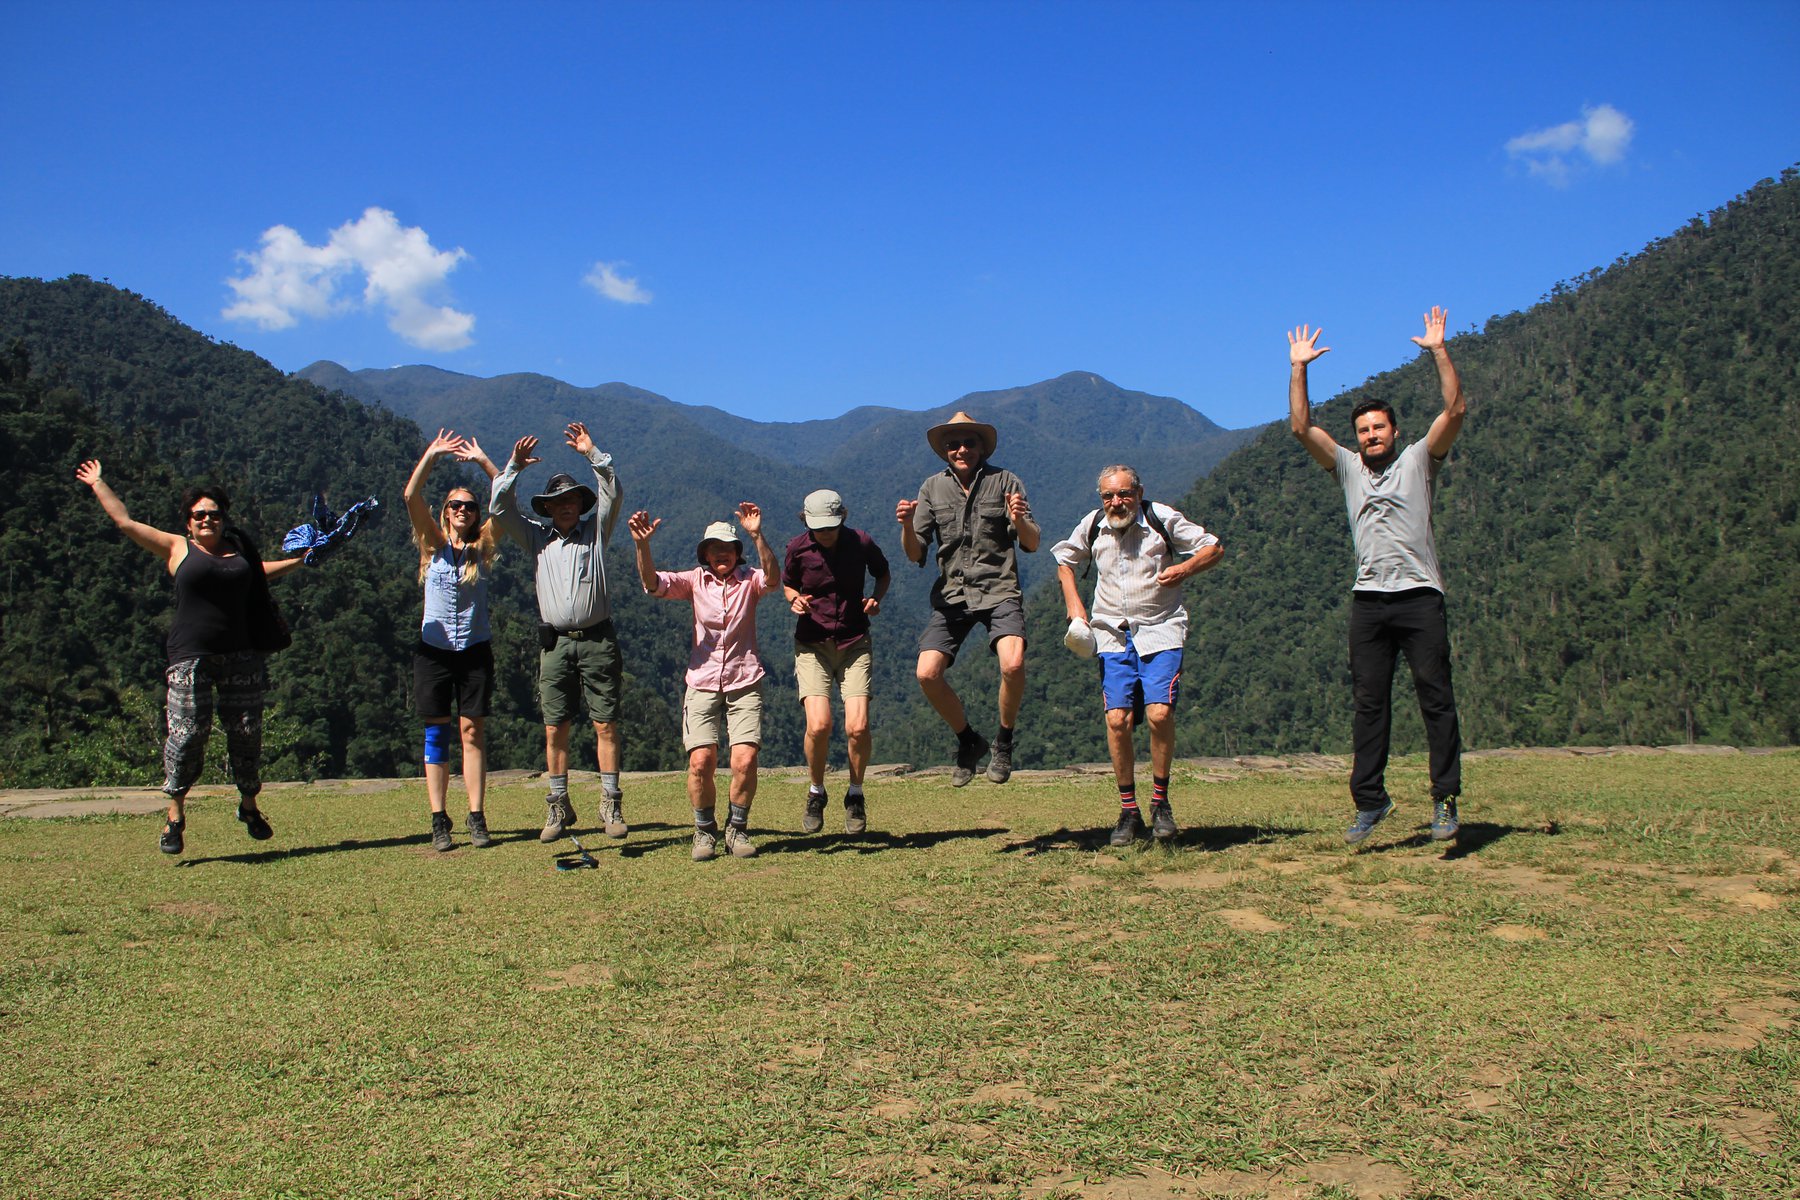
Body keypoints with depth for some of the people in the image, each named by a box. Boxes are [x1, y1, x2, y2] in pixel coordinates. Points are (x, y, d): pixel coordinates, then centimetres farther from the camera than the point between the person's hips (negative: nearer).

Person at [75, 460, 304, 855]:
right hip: (191, 657, -3)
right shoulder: (177, 548, 7)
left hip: (241, 656, 3)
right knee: (188, 733, -9)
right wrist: (98, 484, 17)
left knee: (246, 733, 4)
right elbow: (125, 521, 9)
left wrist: (301, 558, 40)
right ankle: (175, 816, 3)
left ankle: (249, 806, 21)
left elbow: (259, 571, 37)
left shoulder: (238, 548, 16)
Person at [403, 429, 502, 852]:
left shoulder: (483, 547, 5)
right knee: (436, 733, 1)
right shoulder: (434, 544, 4)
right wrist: (432, 454, -13)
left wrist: (483, 460, -7)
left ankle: (477, 817, 2)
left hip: (475, 650, 0)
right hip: (433, 649, 0)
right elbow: (412, 496, -10)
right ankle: (439, 820, 3)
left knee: (472, 731, 0)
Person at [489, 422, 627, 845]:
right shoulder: (537, 537, 14)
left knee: (606, 725, -3)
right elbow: (499, 510, 6)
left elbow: (612, 493, -3)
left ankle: (611, 804, 2)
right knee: (555, 728, 1)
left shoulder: (596, 530, 10)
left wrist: (592, 454, -11)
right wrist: (513, 468, -3)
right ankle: (559, 808, 8)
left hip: (597, 639, -2)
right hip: (555, 643, 2)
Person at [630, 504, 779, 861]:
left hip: (745, 684, 0)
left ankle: (737, 829, 11)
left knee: (745, 761, -12)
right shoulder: (695, 581, 5)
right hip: (703, 683, 1)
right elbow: (652, 583, -11)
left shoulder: (748, 581, 3)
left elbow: (772, 579, -21)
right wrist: (642, 545, -30)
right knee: (701, 761, -10)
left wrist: (757, 536, -35)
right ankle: (704, 831, 12)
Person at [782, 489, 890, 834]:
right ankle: (816, 793, 9)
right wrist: (795, 599, -9)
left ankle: (855, 795, 13)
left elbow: (883, 573, 13)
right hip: (812, 645, 0)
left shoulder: (861, 543, -6)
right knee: (819, 725, -18)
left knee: (858, 726, -13)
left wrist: (876, 598, -7)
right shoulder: (797, 549, -6)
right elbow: (787, 584, 13)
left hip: (854, 642, 0)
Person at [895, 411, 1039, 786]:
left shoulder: (1004, 481, 2)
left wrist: (1020, 522, -23)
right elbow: (915, 553, 6)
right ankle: (968, 741, 14)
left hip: (999, 590, -2)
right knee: (927, 674, -13)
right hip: (952, 592, 3)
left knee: (1013, 664, -27)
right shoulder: (932, 488, 8)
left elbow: (1032, 544, -1)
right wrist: (907, 526, -16)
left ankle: (1004, 742, 0)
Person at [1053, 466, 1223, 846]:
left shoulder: (1163, 519, -3)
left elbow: (1214, 548, 4)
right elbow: (1064, 558, 23)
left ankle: (1160, 802, 1)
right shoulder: (1093, 525, 5)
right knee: (1117, 719, -11)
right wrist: (1073, 604, 9)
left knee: (1159, 713, -19)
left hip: (1160, 632, -2)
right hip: (1113, 636, 2)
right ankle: (1129, 812, 1)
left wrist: (1185, 568, -15)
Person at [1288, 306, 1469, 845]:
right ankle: (1370, 800, 7)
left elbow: (1455, 410, -2)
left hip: (1419, 594, -3)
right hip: (1368, 599, 3)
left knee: (1436, 699, -4)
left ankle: (1445, 799, 0)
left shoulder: (1418, 460, 10)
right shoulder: (1347, 467, 17)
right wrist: (1298, 369, 7)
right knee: (1369, 704, 3)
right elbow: (1302, 427, 11)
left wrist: (1439, 350, -4)